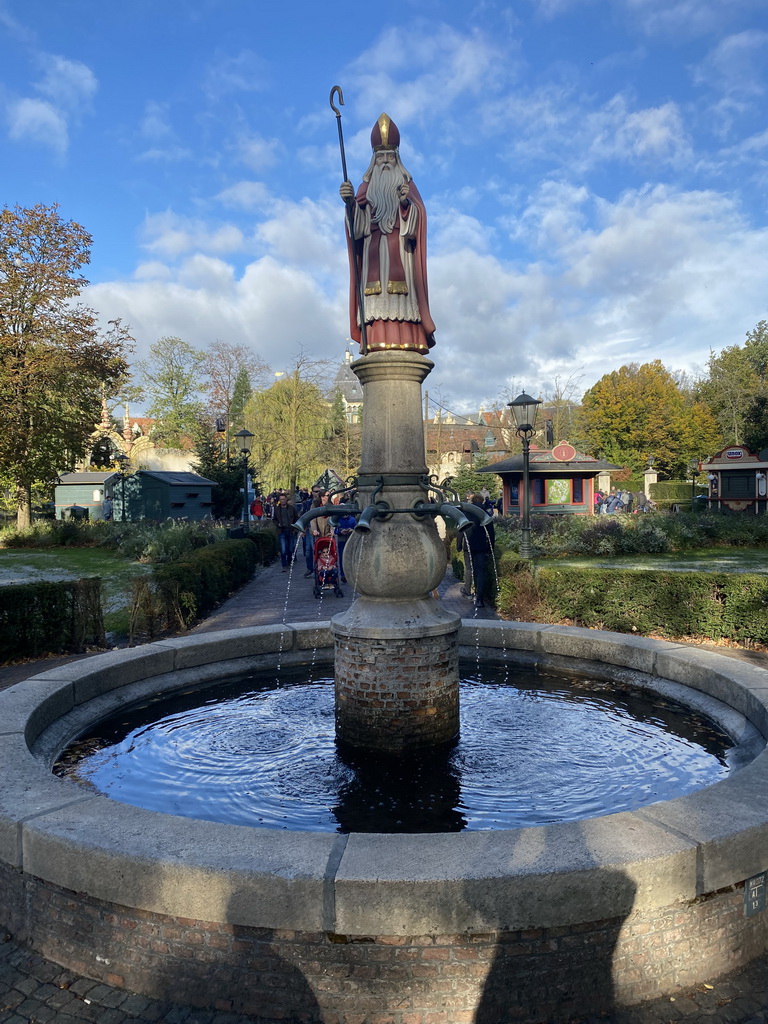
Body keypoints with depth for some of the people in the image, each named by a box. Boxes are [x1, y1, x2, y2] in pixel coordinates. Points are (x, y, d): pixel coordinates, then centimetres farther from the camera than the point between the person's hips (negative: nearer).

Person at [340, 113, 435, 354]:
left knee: (401, 294, -14)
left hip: (400, 251, -1)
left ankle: (405, 343, -19)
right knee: (375, 295, -12)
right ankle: (377, 342, -17)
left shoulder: (406, 184, 18)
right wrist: (350, 202, -14)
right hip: (373, 251, 1)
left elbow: (417, 218, 1)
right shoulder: (367, 186, 20)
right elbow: (358, 224, 5)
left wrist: (406, 203, -19)